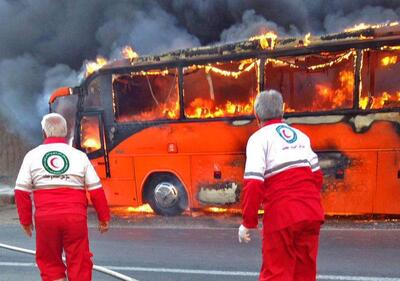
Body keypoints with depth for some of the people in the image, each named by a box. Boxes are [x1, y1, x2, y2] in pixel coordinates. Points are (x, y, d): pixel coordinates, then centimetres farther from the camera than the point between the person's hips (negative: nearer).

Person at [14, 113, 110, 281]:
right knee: (79, 263, 9)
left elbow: (21, 191, 4)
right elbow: (96, 190, 1)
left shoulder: (32, 155, 4)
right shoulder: (79, 155, 3)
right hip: (75, 216, -1)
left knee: (49, 263, 17)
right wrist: (104, 217, 10)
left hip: (45, 217, 1)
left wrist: (25, 220, 15)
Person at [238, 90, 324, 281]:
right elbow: (317, 174, 17)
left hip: (282, 215, -6)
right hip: (312, 213, 6)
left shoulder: (259, 138, -4)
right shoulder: (301, 136, 14)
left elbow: (254, 184, -14)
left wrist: (248, 222, -7)